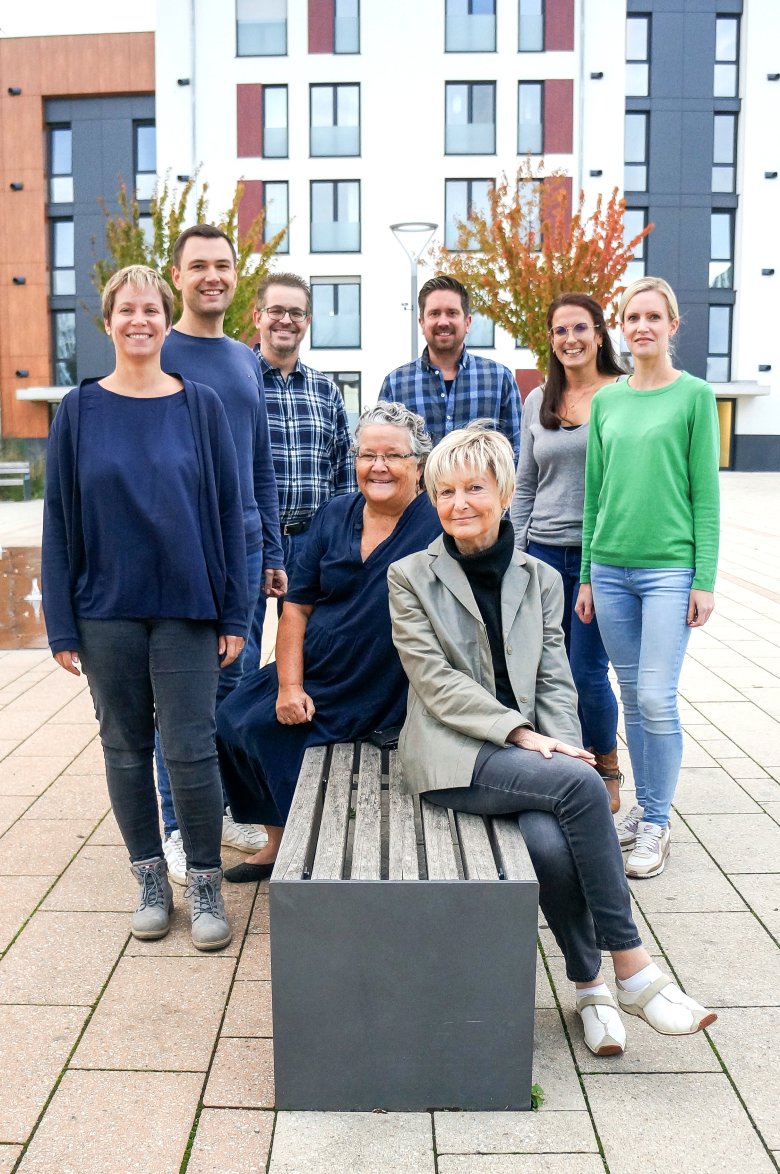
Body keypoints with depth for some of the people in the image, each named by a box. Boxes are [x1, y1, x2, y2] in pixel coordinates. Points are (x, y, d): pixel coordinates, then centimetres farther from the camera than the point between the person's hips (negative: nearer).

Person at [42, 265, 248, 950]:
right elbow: (59, 521, 2)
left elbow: (228, 512, 2)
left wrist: (235, 613, -2)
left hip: (186, 609, -1)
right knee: (127, 749, 10)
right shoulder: (80, 411, 3)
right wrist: (62, 624, -2)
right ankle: (151, 877, 27)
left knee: (191, 750, 0)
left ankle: (206, 884, 17)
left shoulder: (200, 406, 2)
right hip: (106, 612, 1)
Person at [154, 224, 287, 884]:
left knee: (232, 682, 12)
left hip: (244, 546, 6)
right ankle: (180, 828, 13)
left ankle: (221, 808, 25)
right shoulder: (156, 355, -4)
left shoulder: (246, 360, 14)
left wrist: (272, 551, 14)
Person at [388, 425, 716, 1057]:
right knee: (581, 786, -28)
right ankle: (631, 966, -15)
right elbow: (435, 679, -7)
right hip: (454, 753, -3)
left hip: (529, 754, 3)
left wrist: (563, 750, -10)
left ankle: (590, 983, -6)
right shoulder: (411, 576, 3)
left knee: (552, 843, -29)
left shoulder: (541, 579, 13)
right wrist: (520, 733, -17)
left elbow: (555, 682, 9)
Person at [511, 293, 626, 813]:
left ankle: (606, 770, 22)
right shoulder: (539, 400, 11)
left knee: (587, 671, -3)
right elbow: (525, 485, 13)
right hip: (544, 552, 4)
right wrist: (515, 552, 7)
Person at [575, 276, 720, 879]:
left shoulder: (694, 394, -1)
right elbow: (595, 491, 12)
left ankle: (657, 825, 9)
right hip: (610, 568, 4)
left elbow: (705, 492, -4)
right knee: (633, 696, 11)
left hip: (669, 567, -4)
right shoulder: (606, 400, 10)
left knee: (657, 699, -5)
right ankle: (644, 807, 24)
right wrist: (587, 576, 10)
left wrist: (704, 580, -8)